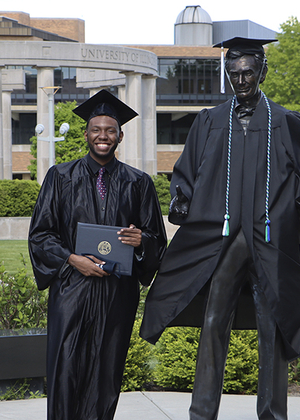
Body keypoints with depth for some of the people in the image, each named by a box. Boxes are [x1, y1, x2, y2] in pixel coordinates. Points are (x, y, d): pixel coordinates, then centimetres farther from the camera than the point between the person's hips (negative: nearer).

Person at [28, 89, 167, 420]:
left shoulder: (137, 183, 9)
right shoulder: (61, 177, 7)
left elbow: (157, 240, 11)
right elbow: (39, 234, 4)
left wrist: (140, 239, -13)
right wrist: (73, 259, -11)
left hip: (118, 292, 1)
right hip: (71, 288, -1)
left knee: (106, 372, 2)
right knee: (65, 371, -7)